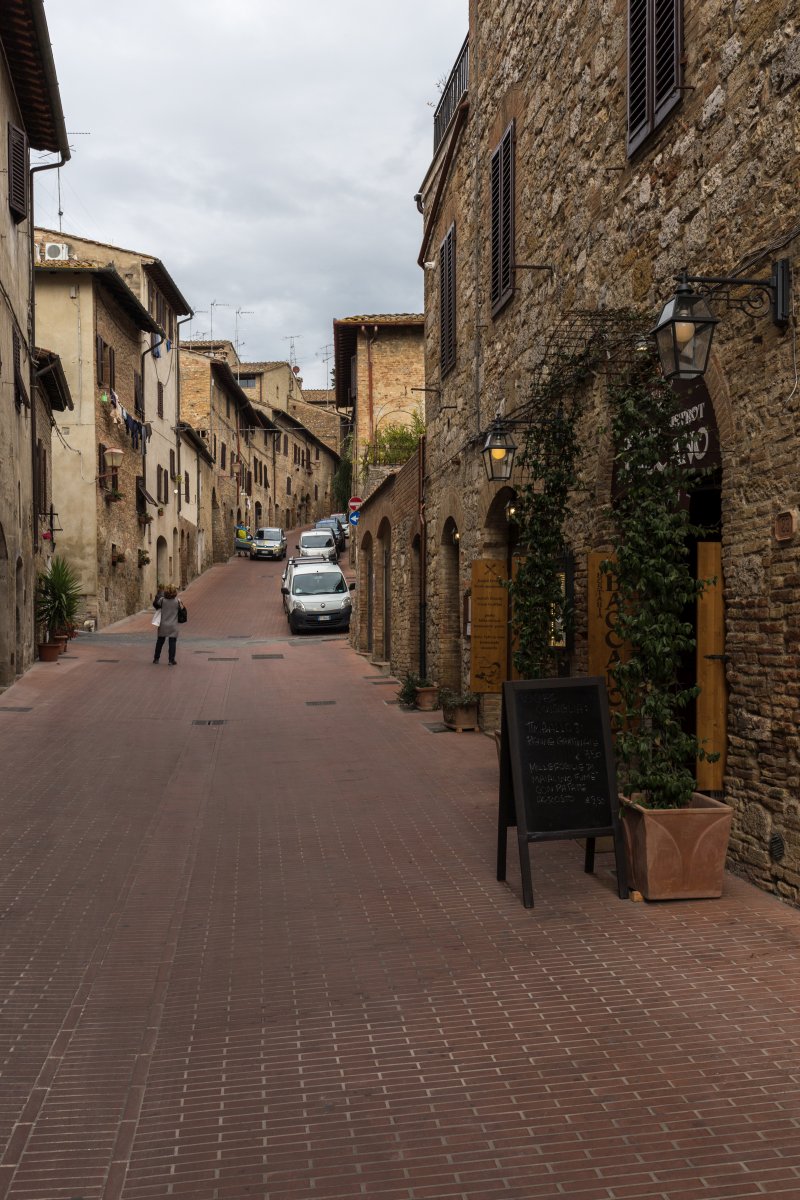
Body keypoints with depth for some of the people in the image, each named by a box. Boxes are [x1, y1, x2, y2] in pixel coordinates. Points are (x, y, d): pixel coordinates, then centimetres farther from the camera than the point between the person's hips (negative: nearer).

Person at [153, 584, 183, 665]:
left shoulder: (162, 600, -8)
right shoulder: (177, 601, -11)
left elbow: (155, 604, 7)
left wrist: (157, 596, 19)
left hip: (163, 625, 2)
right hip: (173, 626, -2)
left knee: (160, 642, 16)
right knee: (172, 643, 2)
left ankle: (156, 658, 25)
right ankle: (171, 660, 1)